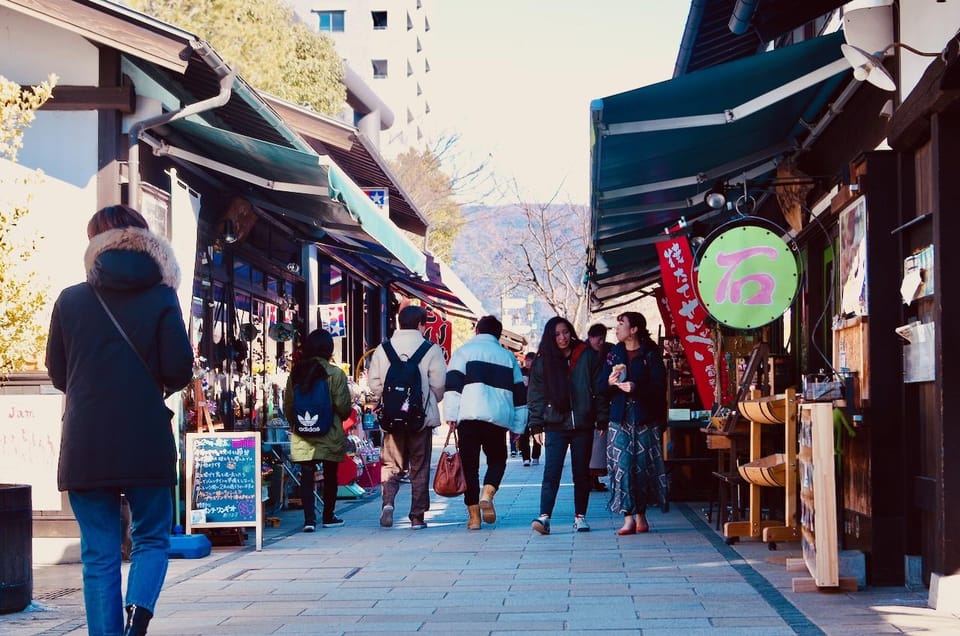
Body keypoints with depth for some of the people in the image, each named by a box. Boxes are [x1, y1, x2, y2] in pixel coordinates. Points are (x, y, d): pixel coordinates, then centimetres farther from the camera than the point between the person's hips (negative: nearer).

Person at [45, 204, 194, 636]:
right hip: (146, 442, -1)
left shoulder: (70, 300, 2)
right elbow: (179, 369, -6)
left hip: (85, 445, 1)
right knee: (151, 537, 13)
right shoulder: (160, 297, -2)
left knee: (99, 552, 8)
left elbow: (57, 374, 8)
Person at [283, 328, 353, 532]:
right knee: (330, 476, 13)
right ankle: (328, 517, 24)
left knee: (306, 476, 2)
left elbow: (287, 406, 6)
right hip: (329, 435, -2)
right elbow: (343, 406, -11)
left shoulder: (296, 373, 2)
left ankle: (309, 518, -9)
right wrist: (344, 416, 12)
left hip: (302, 437, 2)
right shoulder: (335, 374, -10)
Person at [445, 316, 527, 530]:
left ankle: (473, 515, 1)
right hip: (498, 418, 2)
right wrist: (519, 425, 20)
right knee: (497, 460, 17)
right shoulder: (508, 357, 20)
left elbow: (453, 384, -2)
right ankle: (487, 494, -11)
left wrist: (451, 414, -4)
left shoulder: (464, 351, 10)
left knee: (469, 464, 4)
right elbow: (519, 393, 18)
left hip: (469, 416, -2)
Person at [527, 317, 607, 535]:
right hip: (555, 425, 0)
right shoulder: (542, 362, 5)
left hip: (583, 425, 1)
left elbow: (599, 389, 3)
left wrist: (602, 419, -2)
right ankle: (544, 517, -17)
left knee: (582, 473, 8)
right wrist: (537, 426, -1)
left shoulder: (587, 357, 3)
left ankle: (580, 516, 16)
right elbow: (535, 395, 6)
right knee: (551, 473, -10)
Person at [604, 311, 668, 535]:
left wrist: (636, 388, -20)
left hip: (645, 419, -2)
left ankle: (640, 515, 14)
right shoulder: (614, 354, 11)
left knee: (643, 466, 1)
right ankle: (628, 518, -6)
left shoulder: (650, 355, 0)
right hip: (620, 418, 2)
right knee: (621, 466, -7)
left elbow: (659, 387, -7)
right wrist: (610, 383, -9)